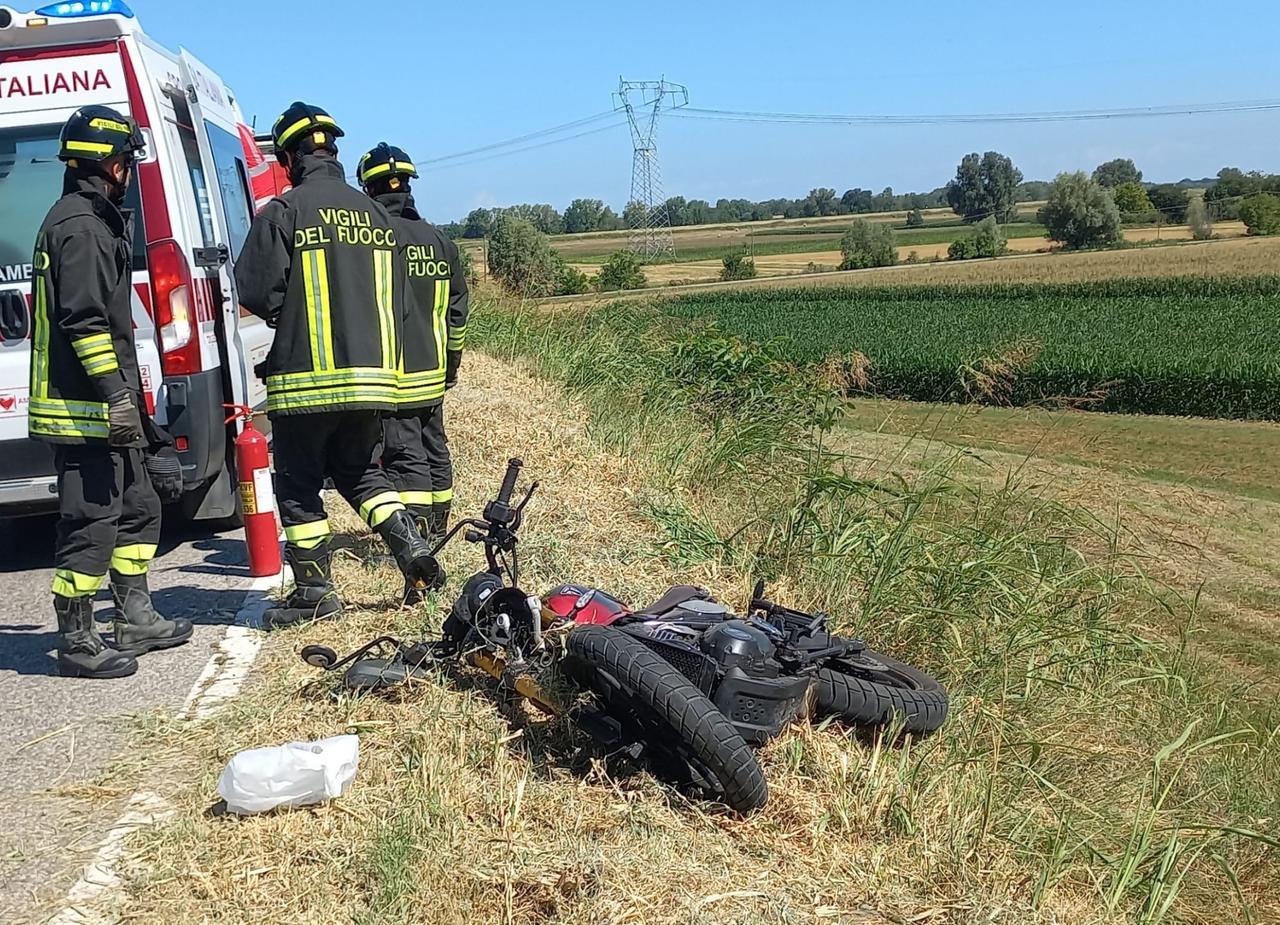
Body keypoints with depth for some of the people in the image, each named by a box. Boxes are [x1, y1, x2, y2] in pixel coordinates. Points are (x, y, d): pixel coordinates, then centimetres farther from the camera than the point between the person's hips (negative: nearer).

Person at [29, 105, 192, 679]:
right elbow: (82, 319, -22)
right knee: (91, 523, -6)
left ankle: (135, 620, 27)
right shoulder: (80, 224, -13)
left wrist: (124, 395, 26)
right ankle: (77, 643, 3)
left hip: (102, 406, 11)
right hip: (84, 406, -11)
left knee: (137, 508, 17)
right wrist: (115, 393, -24)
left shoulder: (94, 220, 21)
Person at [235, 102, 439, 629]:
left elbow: (256, 293, -9)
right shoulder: (374, 215, 11)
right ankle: (412, 548, 4)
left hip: (306, 378, -5)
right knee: (360, 471, 21)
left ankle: (314, 590, 10)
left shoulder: (284, 212, -7)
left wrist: (285, 319, 11)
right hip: (372, 374, 6)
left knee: (299, 485, 7)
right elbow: (397, 299, 12)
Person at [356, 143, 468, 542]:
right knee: (434, 448, 17)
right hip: (432, 374, 7)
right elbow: (457, 309, 14)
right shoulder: (439, 240, 9)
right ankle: (437, 525, 29)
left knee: (403, 455, -7)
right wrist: (453, 361, 24)